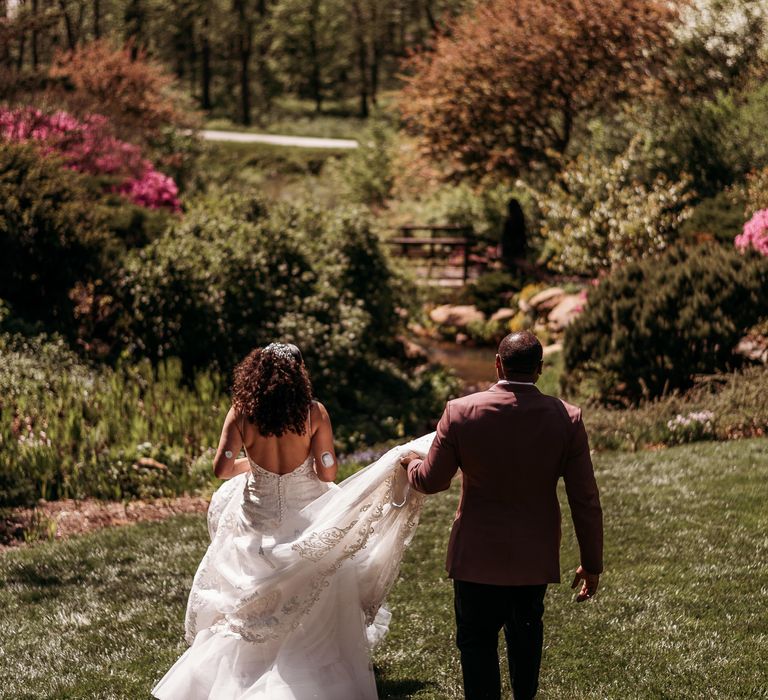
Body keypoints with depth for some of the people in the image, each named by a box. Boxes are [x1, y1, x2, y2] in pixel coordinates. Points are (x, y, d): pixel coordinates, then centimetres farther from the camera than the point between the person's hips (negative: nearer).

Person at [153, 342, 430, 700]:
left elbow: (222, 467, -9)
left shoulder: (241, 413, -9)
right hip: (306, 520, -1)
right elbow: (327, 473, -10)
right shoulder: (314, 413, -12)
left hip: (256, 521, 2)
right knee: (313, 608, 13)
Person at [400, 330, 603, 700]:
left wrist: (410, 462, 19)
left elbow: (431, 481, -5)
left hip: (478, 555, -2)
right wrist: (592, 563, 3)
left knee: (477, 638, 11)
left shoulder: (461, 412, -15)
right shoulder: (567, 418, -11)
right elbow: (585, 500, -7)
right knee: (526, 630, 23)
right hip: (536, 555, 2)